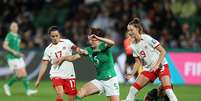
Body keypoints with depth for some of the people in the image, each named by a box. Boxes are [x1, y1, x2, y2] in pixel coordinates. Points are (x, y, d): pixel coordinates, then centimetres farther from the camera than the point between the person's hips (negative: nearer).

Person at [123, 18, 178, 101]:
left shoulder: (147, 39, -15)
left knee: (168, 89, -24)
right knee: (133, 88, -3)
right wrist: (132, 73, -8)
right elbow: (138, 62, 8)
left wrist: (156, 65, -23)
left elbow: (163, 51, -15)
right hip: (148, 68, 6)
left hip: (161, 66, -6)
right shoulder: (134, 45, 3)